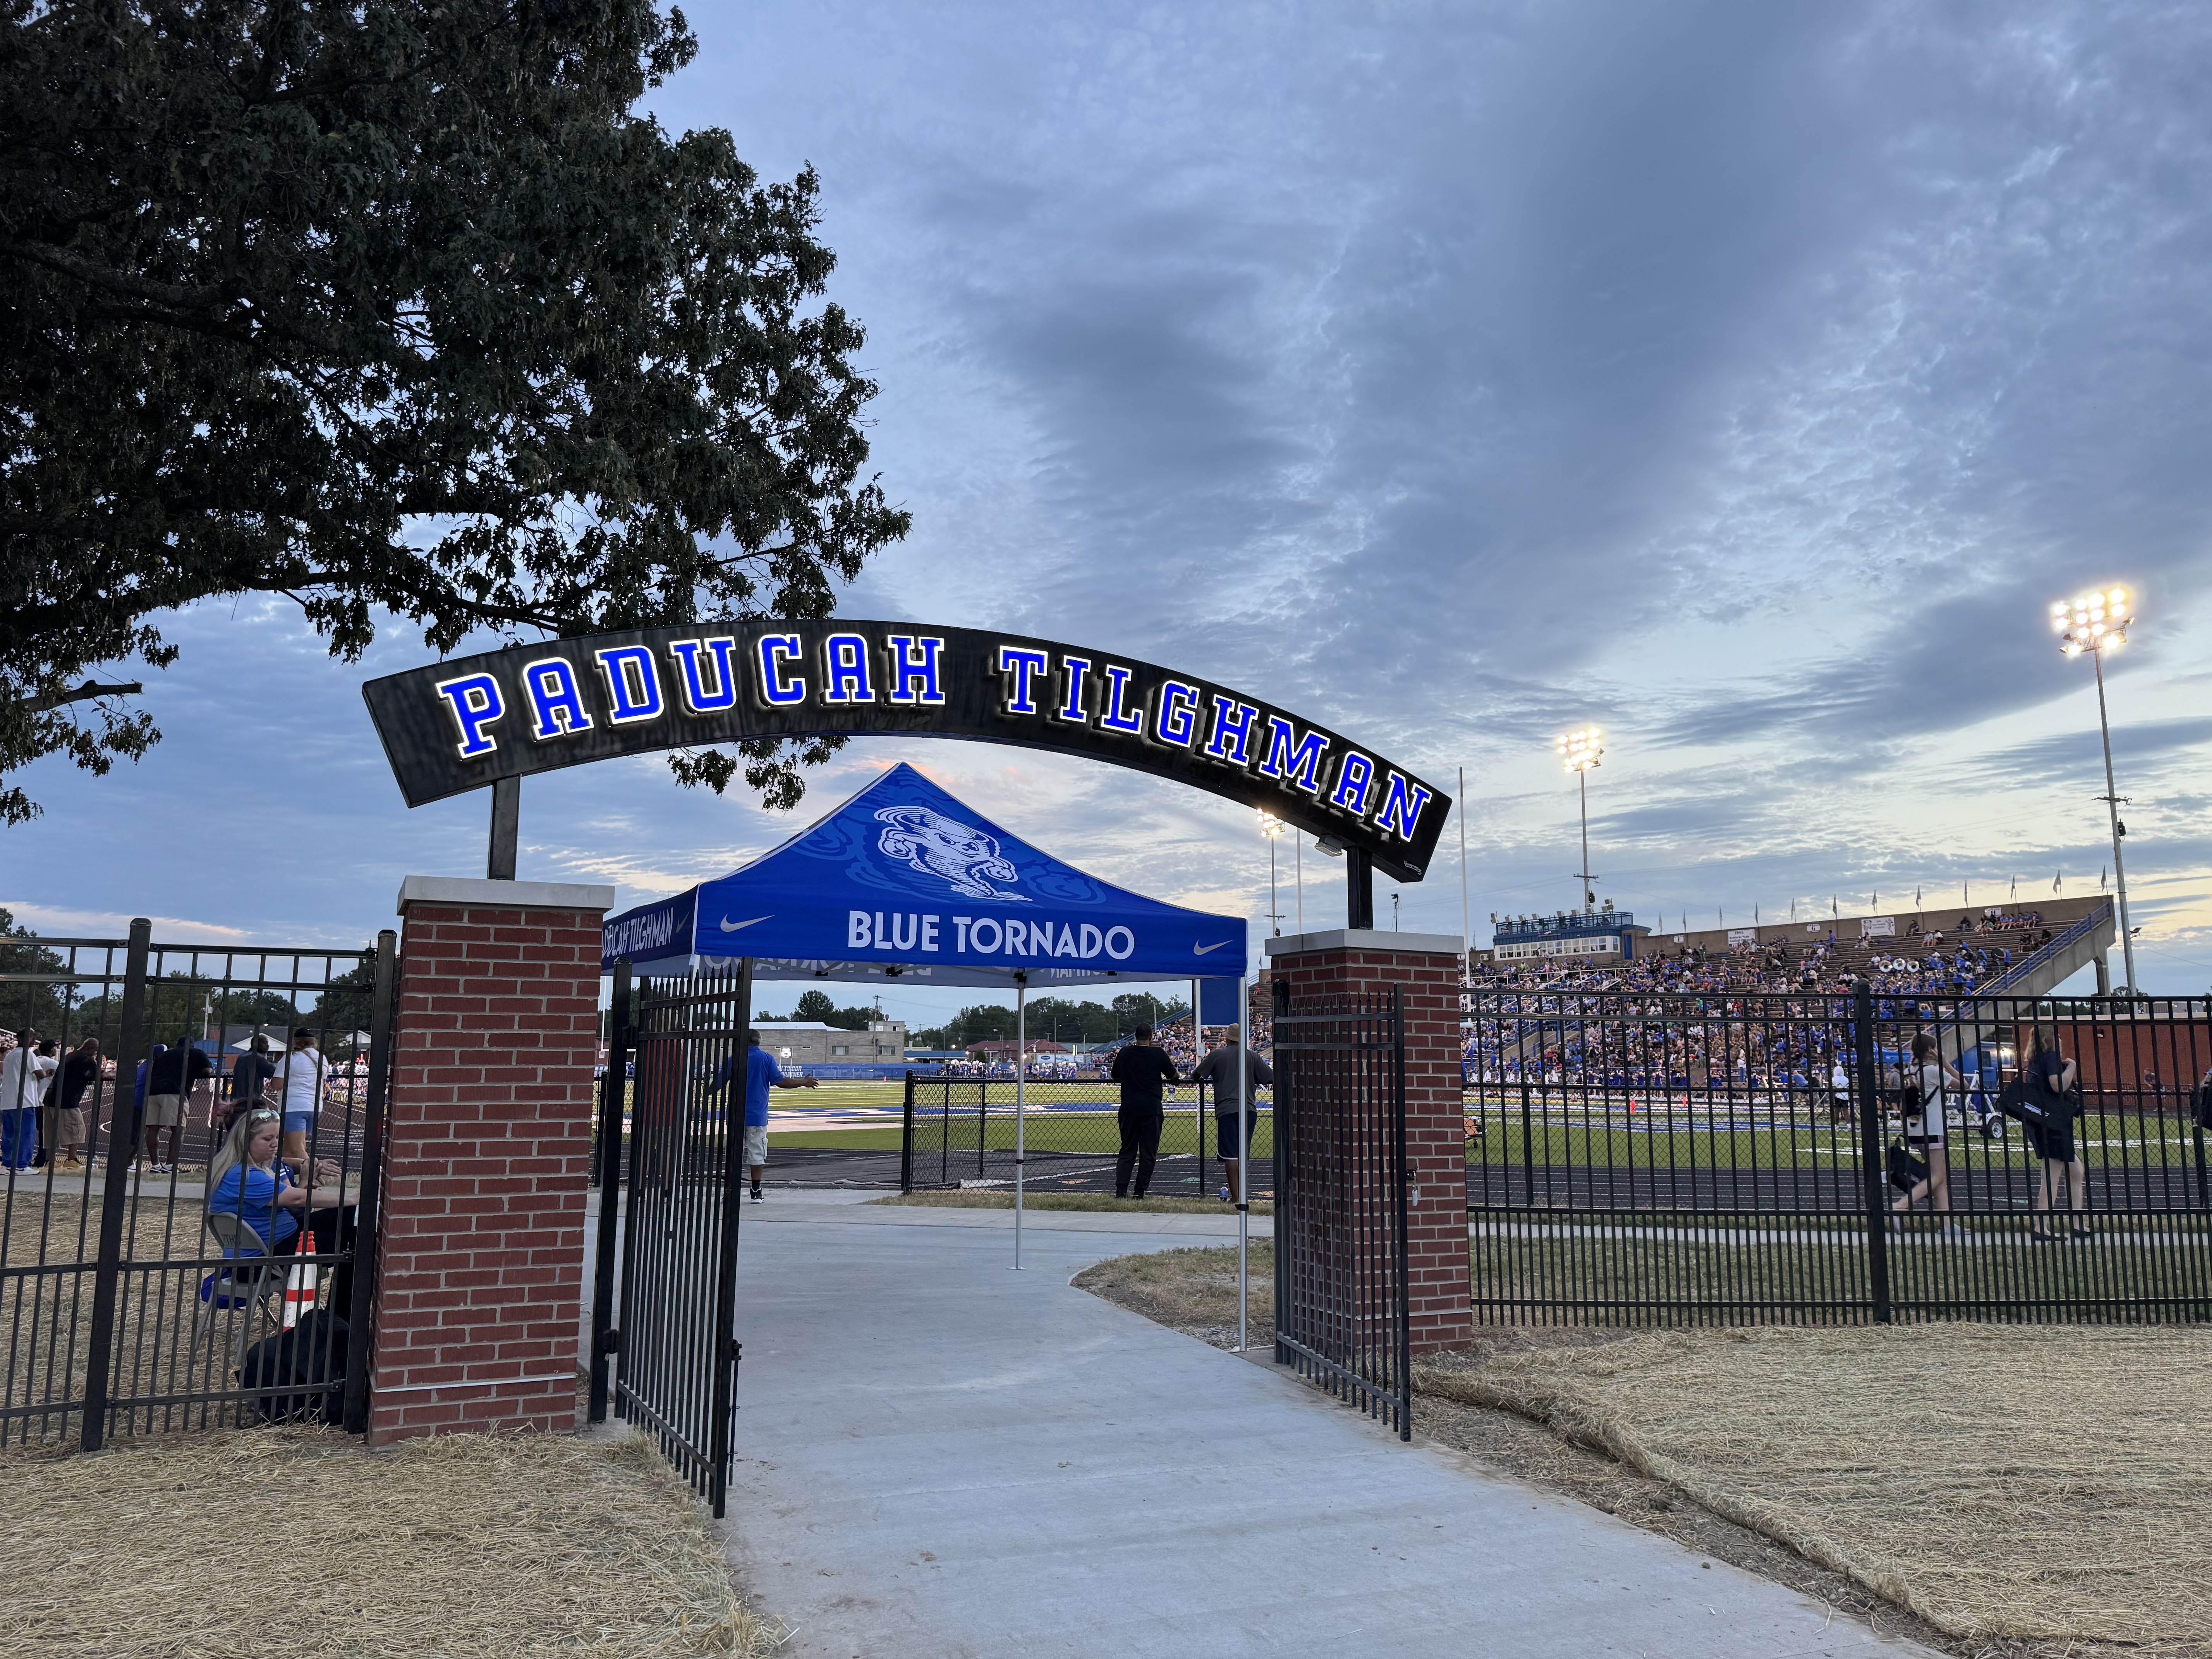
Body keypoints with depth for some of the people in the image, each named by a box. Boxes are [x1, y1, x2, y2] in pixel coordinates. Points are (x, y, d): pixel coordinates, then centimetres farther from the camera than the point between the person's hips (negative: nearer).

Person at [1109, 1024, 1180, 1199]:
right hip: (1152, 1109, -3)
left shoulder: (1125, 1052, 4)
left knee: (1127, 1151, 10)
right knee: (1148, 1153, 6)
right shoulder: (1158, 1053, -4)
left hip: (1129, 1107, 3)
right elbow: (1173, 1076, 7)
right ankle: (1139, 1193, 4)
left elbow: (1115, 1076, 17)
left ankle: (1120, 1191, -1)